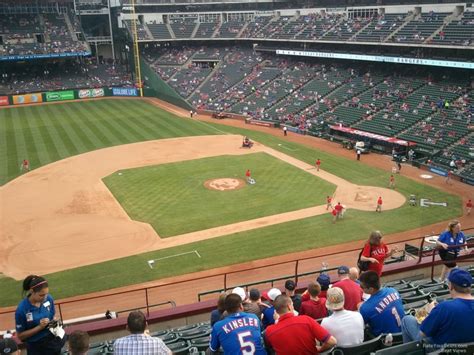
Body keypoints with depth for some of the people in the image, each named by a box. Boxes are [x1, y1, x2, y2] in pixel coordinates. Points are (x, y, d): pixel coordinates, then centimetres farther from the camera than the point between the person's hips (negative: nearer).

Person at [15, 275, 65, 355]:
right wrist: (39, 327, -23)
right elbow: (20, 335, -12)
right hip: (36, 347, -3)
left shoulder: (49, 299, -10)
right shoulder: (22, 309, -21)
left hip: (54, 341, 3)